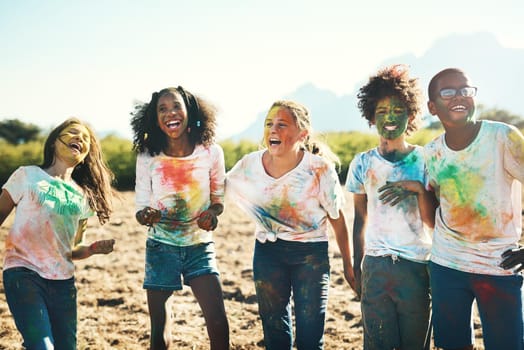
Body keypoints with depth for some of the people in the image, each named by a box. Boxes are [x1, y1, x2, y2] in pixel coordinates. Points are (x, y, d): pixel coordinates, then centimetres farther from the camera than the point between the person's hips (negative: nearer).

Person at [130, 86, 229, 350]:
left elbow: (218, 198, 6)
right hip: (161, 247, 0)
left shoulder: (211, 152, -7)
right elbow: (140, 208, -2)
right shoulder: (147, 158, -8)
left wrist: (213, 212, -16)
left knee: (218, 324, -11)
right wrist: (146, 216, -26)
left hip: (200, 246, 0)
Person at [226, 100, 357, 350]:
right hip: (268, 252, 3)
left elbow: (337, 219, -5)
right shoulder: (249, 165, -10)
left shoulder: (320, 170, -16)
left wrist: (348, 265, 2)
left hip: (311, 254, -2)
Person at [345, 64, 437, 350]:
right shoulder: (363, 163, 5)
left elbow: (432, 222, -5)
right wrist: (357, 268, 12)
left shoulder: (424, 160, -1)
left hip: (417, 267, -1)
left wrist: (418, 188, -20)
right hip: (375, 267, 2)